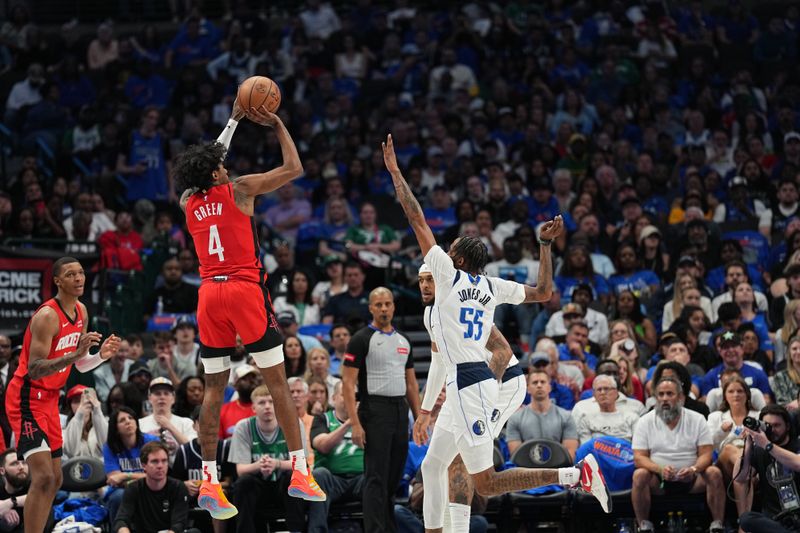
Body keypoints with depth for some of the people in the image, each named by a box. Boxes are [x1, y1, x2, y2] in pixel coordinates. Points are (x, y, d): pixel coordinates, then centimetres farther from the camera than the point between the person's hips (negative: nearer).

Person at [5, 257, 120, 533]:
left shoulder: (81, 312, 7)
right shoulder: (47, 316, -21)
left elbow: (80, 365, 16)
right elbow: (34, 370, -27)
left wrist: (101, 355, -5)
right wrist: (76, 353, -36)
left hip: (49, 399, 9)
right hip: (27, 398, -9)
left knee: (54, 479, 11)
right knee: (43, 477, -20)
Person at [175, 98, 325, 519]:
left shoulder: (188, 202, 13)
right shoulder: (238, 190, -1)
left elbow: (206, 163, 33)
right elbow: (293, 169, 5)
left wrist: (234, 120, 37)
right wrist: (277, 125, 16)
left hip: (209, 293, 5)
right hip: (245, 289, -5)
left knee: (214, 389, 7)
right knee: (277, 382, 1)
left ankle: (209, 481, 0)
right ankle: (299, 471, -2)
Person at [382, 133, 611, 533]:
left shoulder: (448, 274, -5)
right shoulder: (492, 287, 12)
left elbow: (417, 220, -3)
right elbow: (544, 293, 21)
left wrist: (394, 171, 3)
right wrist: (545, 246, 24)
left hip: (468, 387, -9)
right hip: (475, 384, 9)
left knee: (485, 483, -10)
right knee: (432, 466, 17)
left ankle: (577, 475, -19)